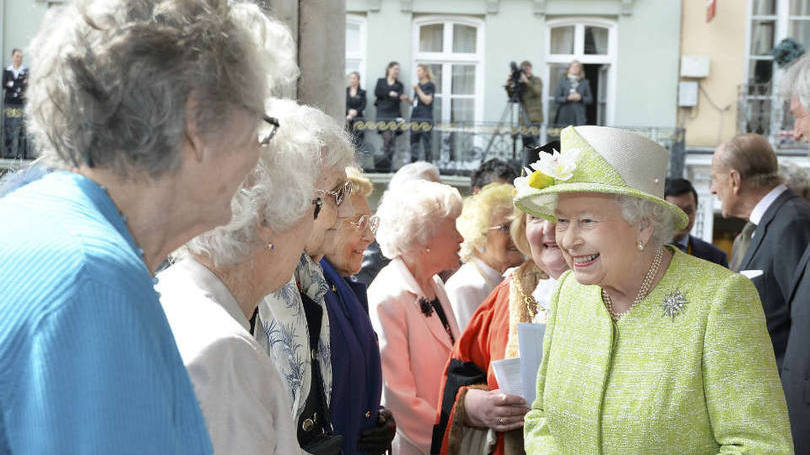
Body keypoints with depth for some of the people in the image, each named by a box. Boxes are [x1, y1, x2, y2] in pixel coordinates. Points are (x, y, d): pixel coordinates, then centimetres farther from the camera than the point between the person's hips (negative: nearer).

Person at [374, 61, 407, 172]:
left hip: (394, 114, 1)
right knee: (386, 137, -13)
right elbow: (377, 92, 2)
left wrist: (402, 98, -23)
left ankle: (388, 162, -10)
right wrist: (389, 94, -5)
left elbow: (399, 97, -1)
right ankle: (387, 162, -17)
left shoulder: (399, 85, 16)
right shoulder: (381, 81, 18)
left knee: (391, 138, -9)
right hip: (382, 113, -1)